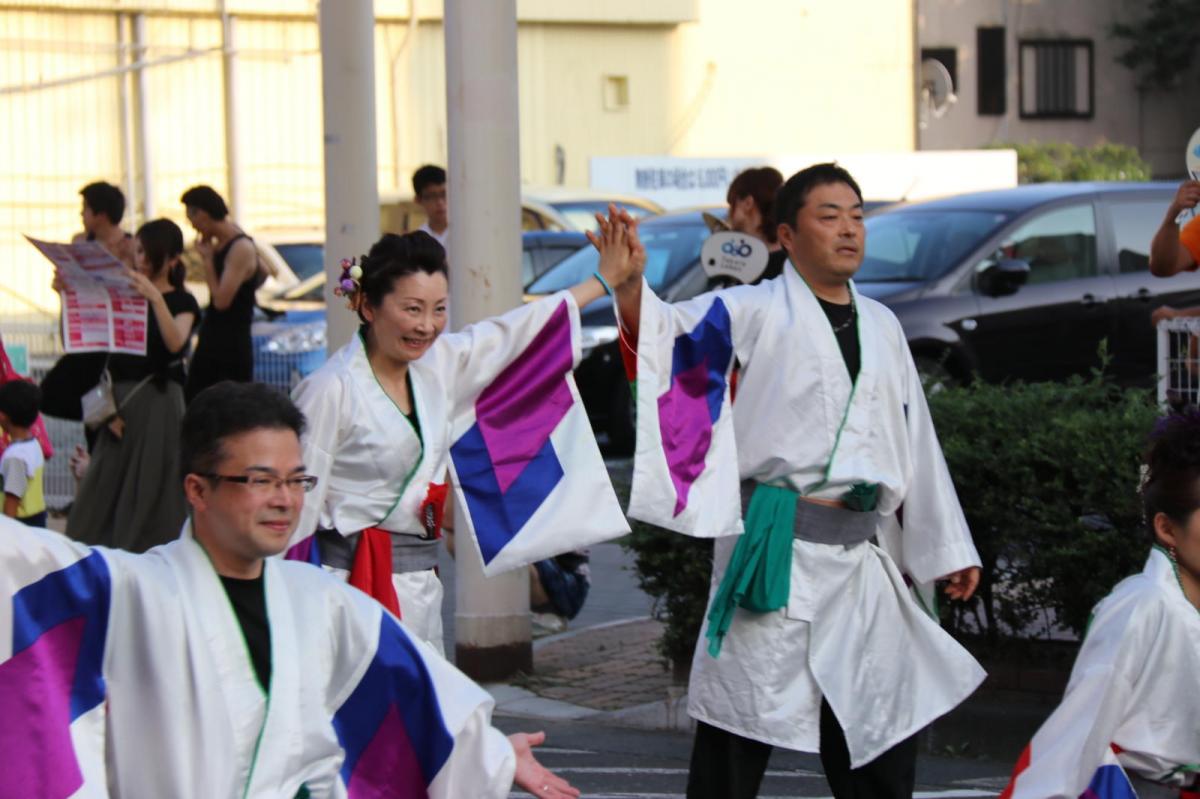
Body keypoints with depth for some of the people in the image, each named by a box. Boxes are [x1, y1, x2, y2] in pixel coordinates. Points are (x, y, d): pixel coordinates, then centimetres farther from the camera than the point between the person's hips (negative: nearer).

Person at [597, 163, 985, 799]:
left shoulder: (881, 326, 16)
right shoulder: (756, 312, 0)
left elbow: (913, 443, 21)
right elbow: (673, 331, -17)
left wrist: (946, 549, 20)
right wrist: (628, 288, -39)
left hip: (863, 554, 5)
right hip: (776, 552, -5)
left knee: (882, 736, 13)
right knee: (738, 731, -3)